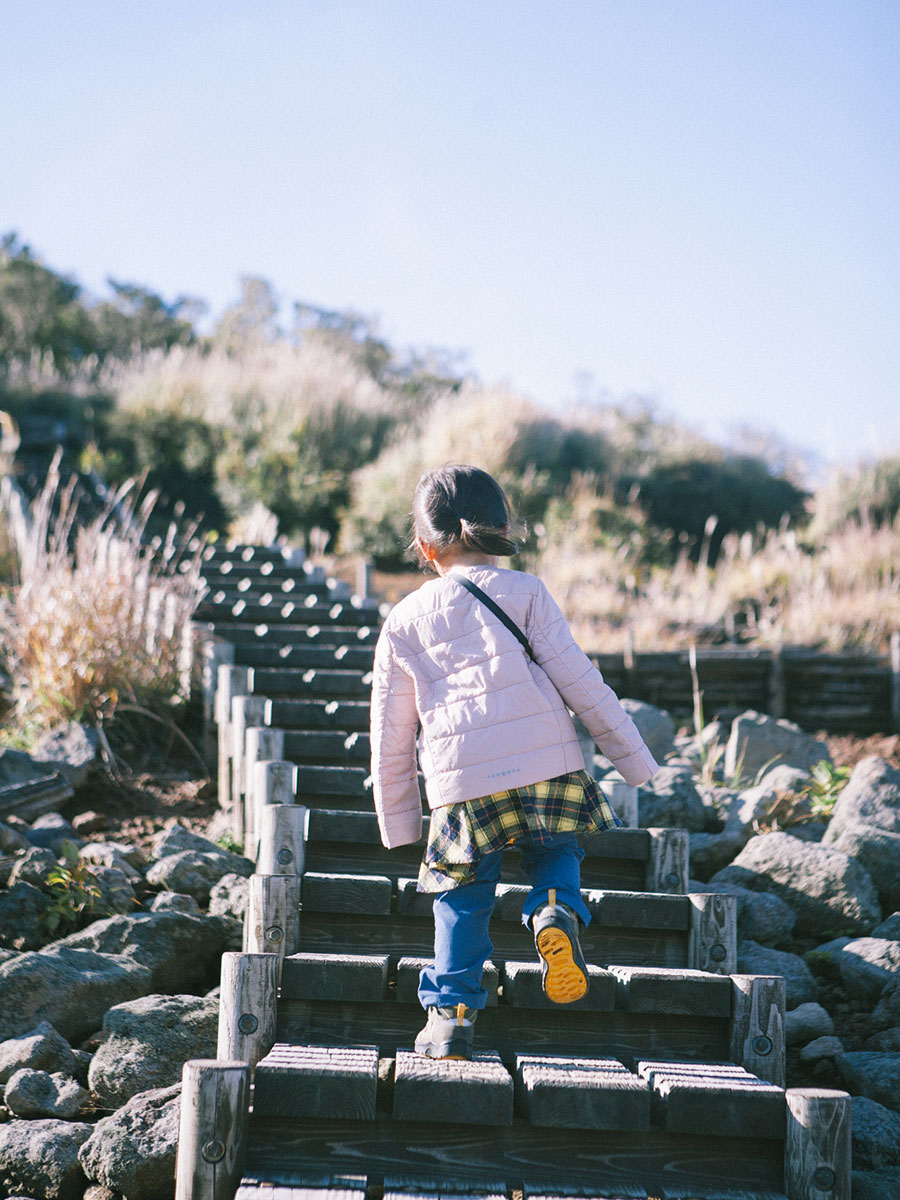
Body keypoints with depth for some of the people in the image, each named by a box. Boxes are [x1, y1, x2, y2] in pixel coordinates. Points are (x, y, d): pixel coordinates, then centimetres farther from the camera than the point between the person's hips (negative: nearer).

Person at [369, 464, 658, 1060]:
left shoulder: (404, 621, 15)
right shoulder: (524, 592, 8)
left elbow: (392, 736, 18)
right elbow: (579, 681, 3)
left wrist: (399, 823, 26)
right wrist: (633, 759, 10)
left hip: (461, 784, 1)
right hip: (547, 765, -1)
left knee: (463, 899, 15)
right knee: (555, 854, 22)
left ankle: (451, 1012, 9)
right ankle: (556, 911, -8)